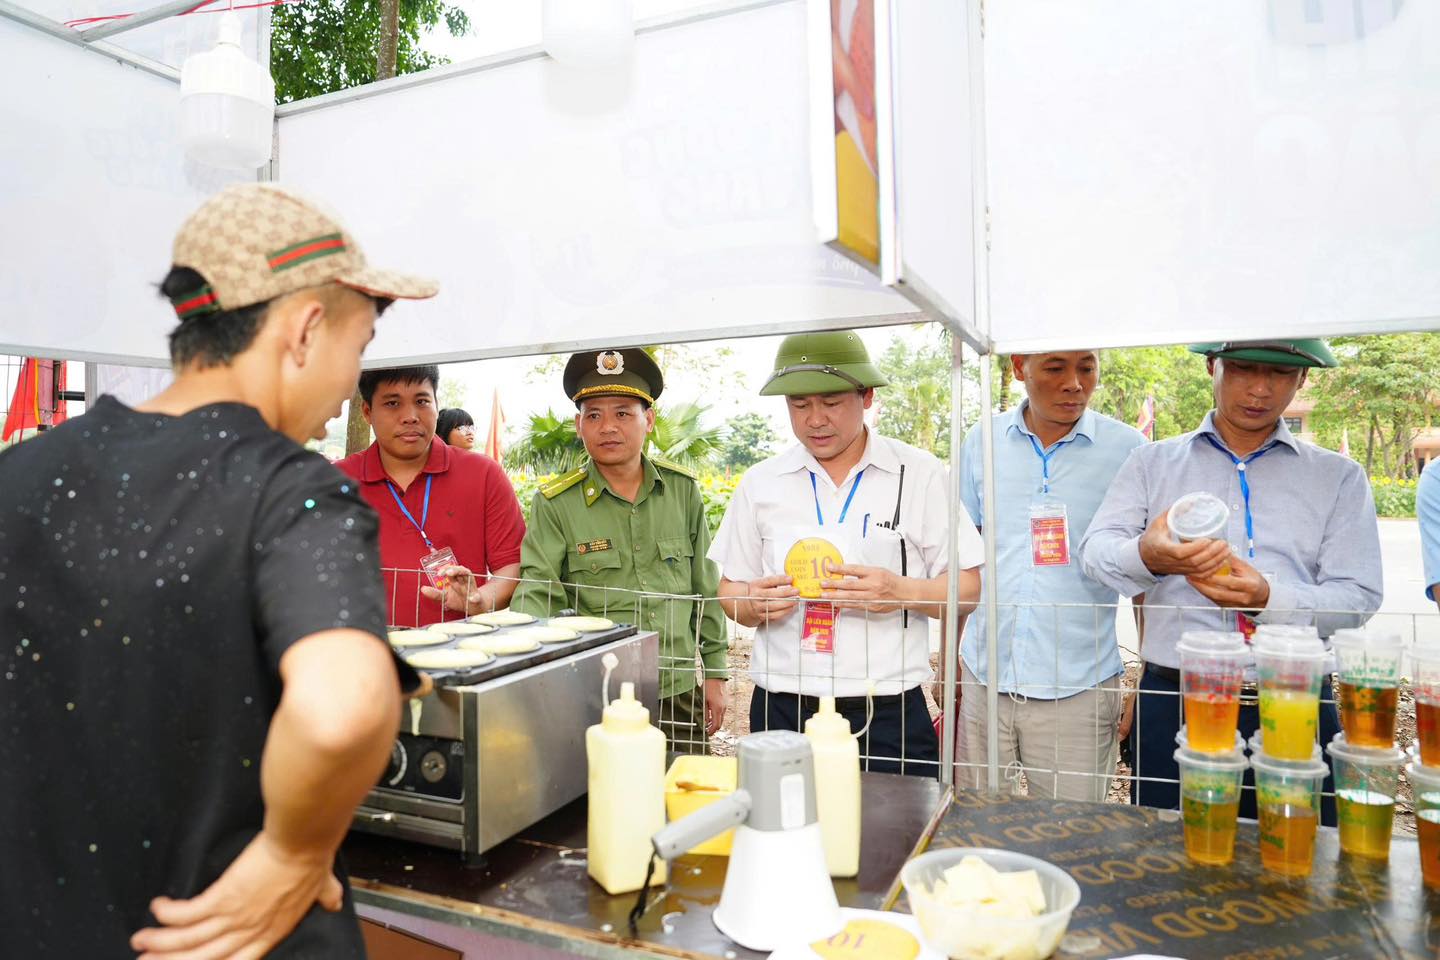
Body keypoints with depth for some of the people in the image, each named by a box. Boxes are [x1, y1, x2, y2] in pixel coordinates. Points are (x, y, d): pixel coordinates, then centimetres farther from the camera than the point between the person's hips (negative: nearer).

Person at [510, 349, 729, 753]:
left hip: (680, 692, 3)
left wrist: (714, 673, 9)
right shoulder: (554, 504, -5)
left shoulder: (683, 490, 3)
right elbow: (536, 594, -11)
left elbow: (706, 588, 8)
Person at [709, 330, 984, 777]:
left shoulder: (920, 474, 0)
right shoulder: (759, 483, 6)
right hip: (780, 709, 2)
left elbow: (969, 588, 0)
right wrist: (753, 604, -11)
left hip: (890, 713, -1)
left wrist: (902, 592, -18)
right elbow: (730, 589, 11)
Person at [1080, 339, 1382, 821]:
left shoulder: (1339, 477, 9)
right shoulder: (1152, 462, 8)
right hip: (1172, 704, 0)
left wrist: (1269, 599, -21)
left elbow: (1358, 596, -1)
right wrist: (1147, 557, -28)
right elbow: (1095, 550, -5)